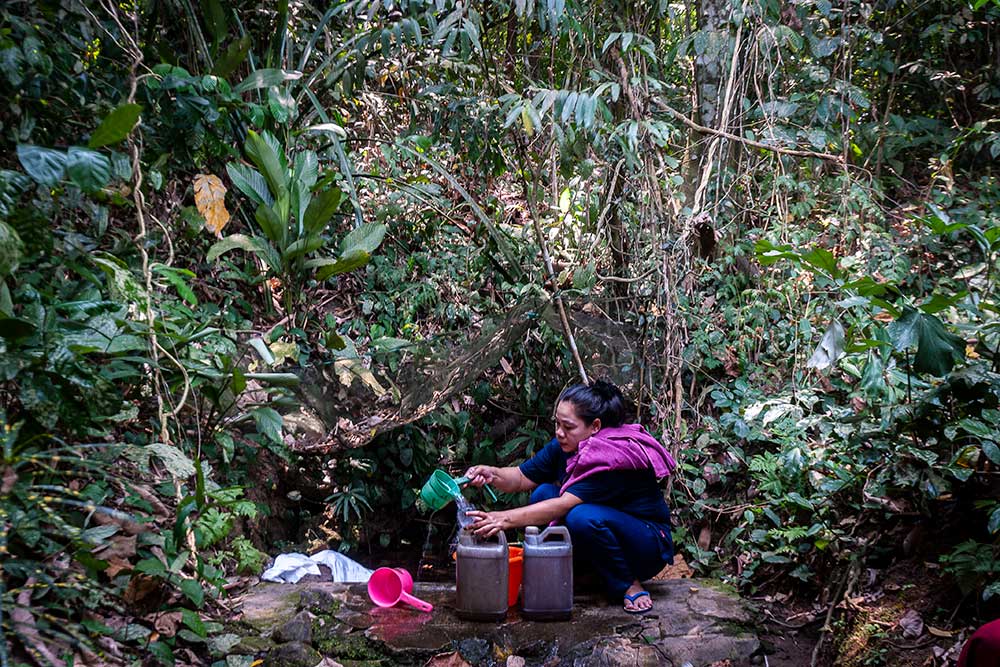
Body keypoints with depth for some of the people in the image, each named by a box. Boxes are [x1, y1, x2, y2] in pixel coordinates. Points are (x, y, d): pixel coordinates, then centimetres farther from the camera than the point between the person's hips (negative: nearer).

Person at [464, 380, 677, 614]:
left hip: (650, 546, -7)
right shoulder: (566, 445, -5)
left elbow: (564, 505, -34)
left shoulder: (615, 457, -29)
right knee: (543, 494, -13)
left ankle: (630, 586, -13)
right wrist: (492, 474, -25)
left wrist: (506, 519, -39)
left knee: (584, 517, -35)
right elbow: (522, 477, -3)